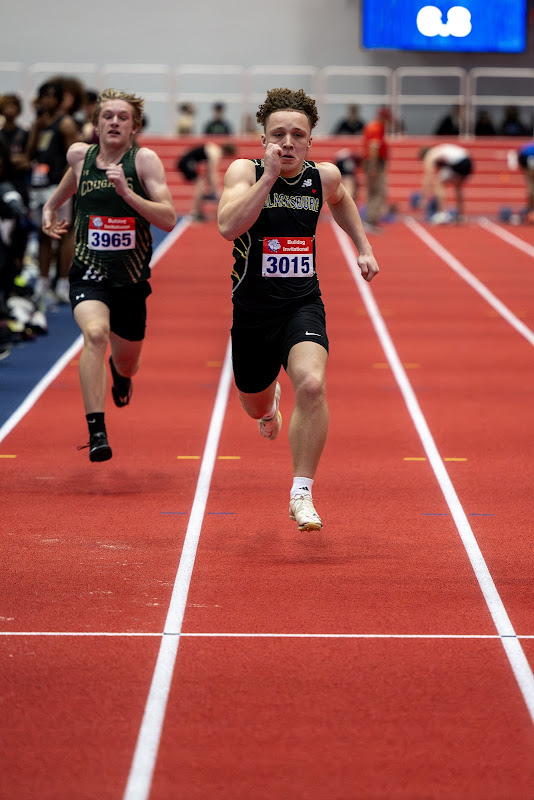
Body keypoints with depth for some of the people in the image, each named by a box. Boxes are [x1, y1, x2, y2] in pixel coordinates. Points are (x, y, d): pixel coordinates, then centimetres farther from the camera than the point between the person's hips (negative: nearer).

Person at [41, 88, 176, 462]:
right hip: (88, 273, 0)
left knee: (127, 362, 18)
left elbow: (169, 219, -18)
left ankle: (121, 372, 60)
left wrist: (127, 192, -27)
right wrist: (50, 210, 15)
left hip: (131, 278, 0)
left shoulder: (145, 160, -9)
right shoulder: (80, 156, 1)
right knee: (95, 333, -31)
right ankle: (96, 432, -32)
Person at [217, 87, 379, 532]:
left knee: (312, 384, -28)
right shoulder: (244, 171, -12)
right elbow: (228, 226, -30)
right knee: (254, 406, 19)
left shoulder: (324, 176, -3)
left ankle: (302, 494, -16)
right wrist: (268, 176, -33)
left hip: (303, 305, 0)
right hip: (252, 309, 0)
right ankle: (270, 401, 61)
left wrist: (364, 248, 16)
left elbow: (341, 200, 23)